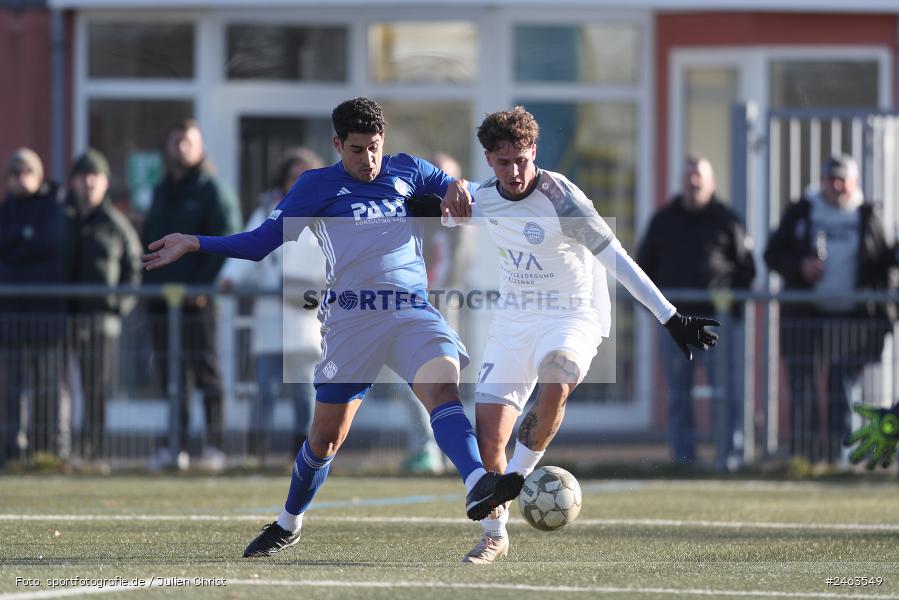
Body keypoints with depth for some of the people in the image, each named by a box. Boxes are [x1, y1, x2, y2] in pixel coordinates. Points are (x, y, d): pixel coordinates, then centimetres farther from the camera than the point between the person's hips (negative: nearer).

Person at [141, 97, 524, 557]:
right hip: (352, 317, -1)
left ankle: (477, 486, -48)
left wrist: (460, 188, 1)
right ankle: (289, 524, 28)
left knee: (442, 385, -28)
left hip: (414, 312, 1)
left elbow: (456, 191, 26)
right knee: (326, 435, 4)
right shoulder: (318, 186, 9)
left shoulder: (405, 171, 16)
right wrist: (193, 243, -1)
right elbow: (261, 242, 8)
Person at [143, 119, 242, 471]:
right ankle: (177, 446, 9)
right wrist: (147, 283, 10)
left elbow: (226, 243, -10)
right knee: (171, 375, 6)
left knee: (205, 369, -5)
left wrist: (203, 284, -18)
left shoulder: (214, 191, -2)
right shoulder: (161, 192, 20)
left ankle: (214, 446, -4)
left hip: (197, 297, -7)